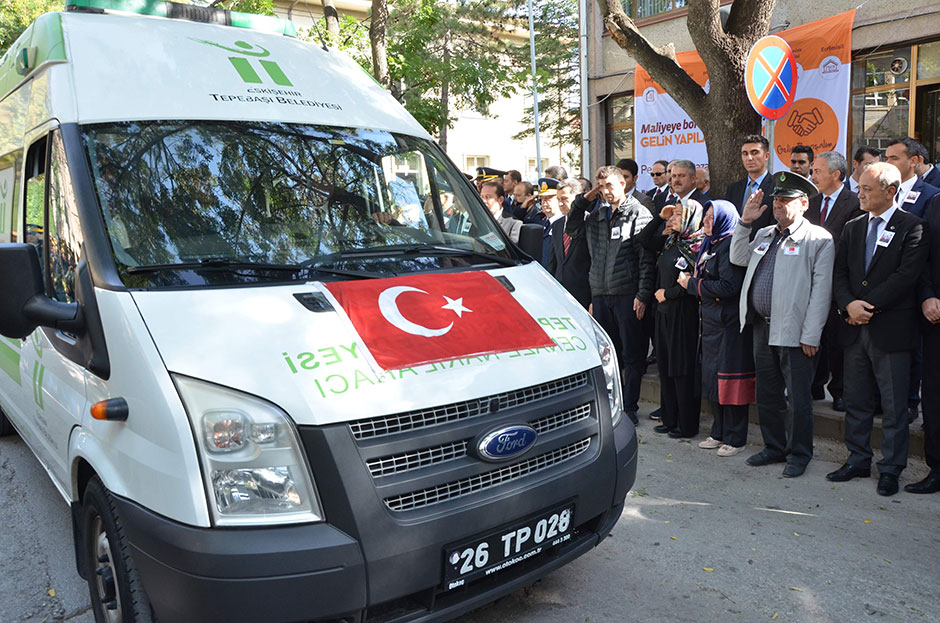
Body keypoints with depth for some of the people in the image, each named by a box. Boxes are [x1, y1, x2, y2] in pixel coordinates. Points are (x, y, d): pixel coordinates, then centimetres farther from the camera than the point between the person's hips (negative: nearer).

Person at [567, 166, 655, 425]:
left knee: (632, 355, 2)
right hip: (600, 294, 6)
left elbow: (646, 258, -8)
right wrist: (584, 199, 11)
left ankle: (629, 409, 11)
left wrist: (643, 294, -14)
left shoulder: (639, 213, -3)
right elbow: (572, 230, 20)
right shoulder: (597, 215, 14)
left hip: (627, 294, -6)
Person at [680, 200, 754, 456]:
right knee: (713, 375, 13)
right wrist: (691, 280, 2)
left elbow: (729, 286, -21)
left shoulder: (730, 245, -13)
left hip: (728, 322, -10)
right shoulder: (711, 244, 16)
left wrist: (693, 284, -12)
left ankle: (736, 439, 6)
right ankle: (719, 433, 23)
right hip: (711, 320, 10)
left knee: (729, 377, -4)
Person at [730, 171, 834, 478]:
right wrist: (745, 222, 9)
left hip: (794, 332, -7)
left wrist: (811, 336, -15)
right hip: (763, 326, 7)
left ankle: (798, 454, 18)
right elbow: (738, 258, 18)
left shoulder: (818, 239, -6)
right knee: (767, 395, 15)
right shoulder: (765, 235, 16)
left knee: (797, 398, 3)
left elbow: (821, 290, -11)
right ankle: (775, 447, 30)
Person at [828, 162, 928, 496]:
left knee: (894, 406, 5)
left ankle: (890, 469, 17)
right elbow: (840, 273, 7)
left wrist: (867, 305, -15)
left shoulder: (911, 227, -5)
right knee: (856, 402, 13)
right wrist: (849, 304, -10)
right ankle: (858, 460, 26)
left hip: (891, 330, -5)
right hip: (855, 328, 5)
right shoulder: (853, 227, 12)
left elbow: (906, 276, -15)